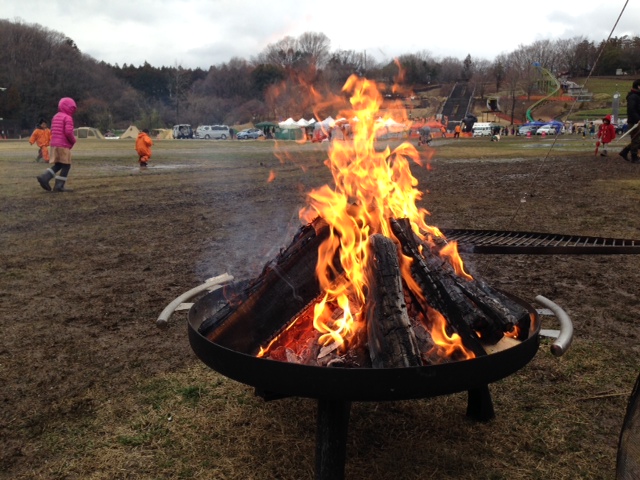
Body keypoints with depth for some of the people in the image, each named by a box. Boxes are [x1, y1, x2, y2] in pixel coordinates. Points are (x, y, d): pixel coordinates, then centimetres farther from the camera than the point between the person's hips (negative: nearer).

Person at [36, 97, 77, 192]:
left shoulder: (56, 116, 17)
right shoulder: (68, 118, -11)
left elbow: (53, 130, 19)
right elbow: (68, 132, -22)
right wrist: (73, 140, -5)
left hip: (55, 144, 8)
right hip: (64, 145, -8)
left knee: (58, 165, 16)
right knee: (66, 165, 0)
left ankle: (44, 177, 0)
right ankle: (59, 186, -2)